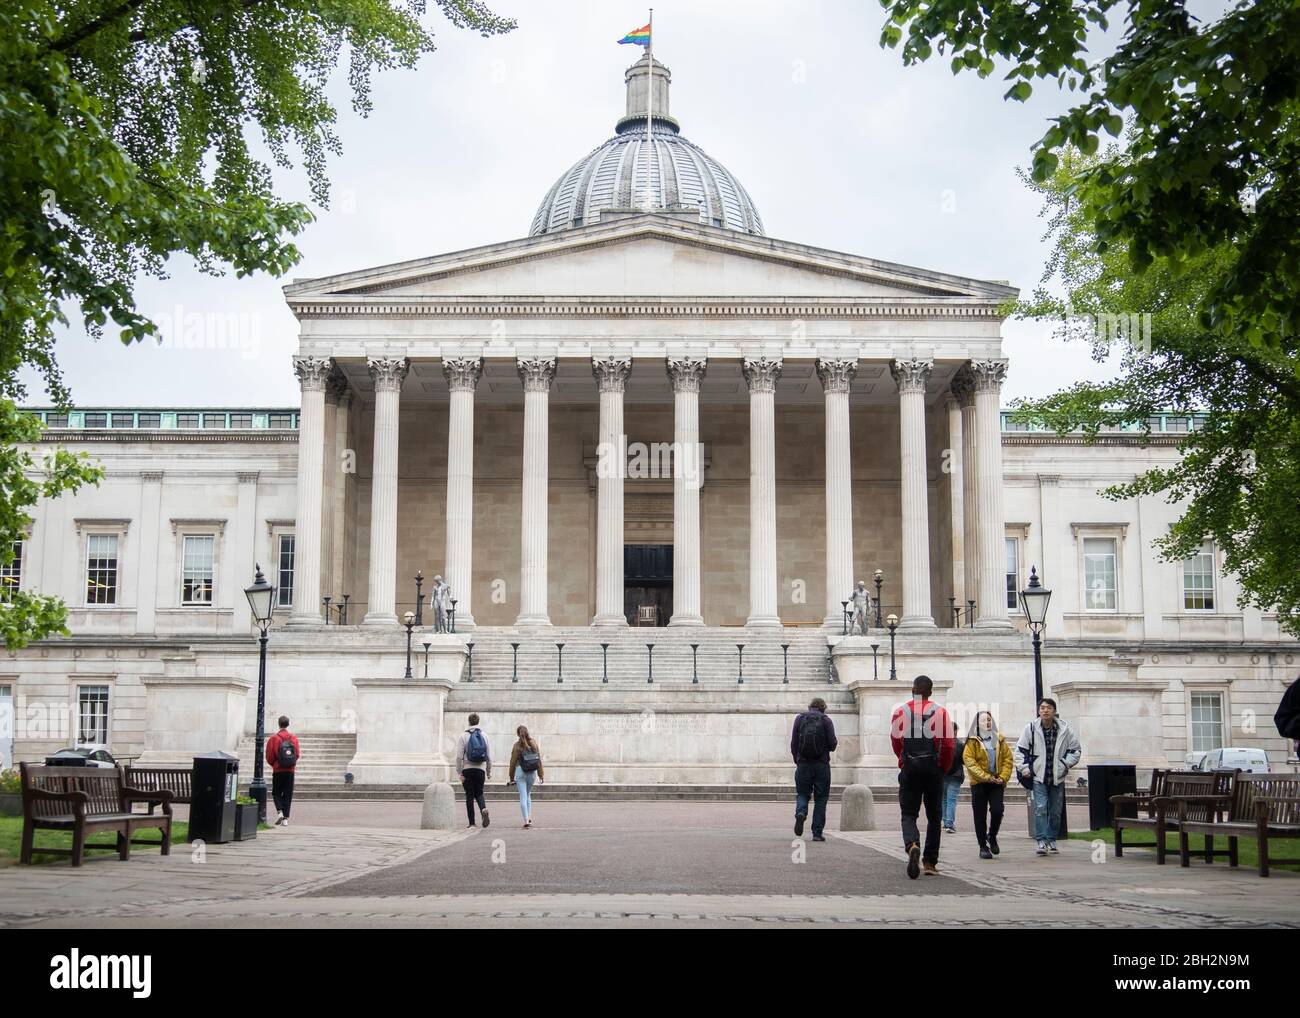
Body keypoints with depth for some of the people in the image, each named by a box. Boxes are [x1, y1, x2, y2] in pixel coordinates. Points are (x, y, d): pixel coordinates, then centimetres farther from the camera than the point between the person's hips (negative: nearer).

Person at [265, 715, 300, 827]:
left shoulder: (274, 738, -8)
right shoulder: (294, 738, 0)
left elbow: (269, 757, -6)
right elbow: (297, 754, 3)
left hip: (278, 770, -2)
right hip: (290, 771, 2)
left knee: (276, 793, 10)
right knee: (288, 795, 7)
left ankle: (279, 812, -13)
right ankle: (285, 819, 3)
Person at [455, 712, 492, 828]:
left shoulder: (463, 736, -3)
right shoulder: (484, 736, 5)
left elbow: (459, 756, -8)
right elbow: (489, 756, 6)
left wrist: (460, 772, -5)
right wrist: (489, 771, 15)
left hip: (467, 769, -2)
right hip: (480, 769, 2)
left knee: (469, 796, 4)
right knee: (479, 793, 15)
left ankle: (472, 822, 3)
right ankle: (484, 809, -14)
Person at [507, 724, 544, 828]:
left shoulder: (517, 745, -7)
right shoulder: (534, 743, 3)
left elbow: (513, 761, -3)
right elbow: (539, 758, 6)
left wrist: (511, 777, 6)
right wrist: (541, 774, 14)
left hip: (521, 771, -4)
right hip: (533, 772, 4)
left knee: (523, 796, -1)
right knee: (528, 794, 21)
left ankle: (526, 820, -9)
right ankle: (529, 817, 19)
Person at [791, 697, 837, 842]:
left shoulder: (800, 719, 6)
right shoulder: (825, 720, 1)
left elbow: (793, 743, 3)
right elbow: (832, 744, -6)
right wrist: (835, 742, 17)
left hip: (803, 764, 1)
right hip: (822, 765, -1)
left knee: (802, 793, 11)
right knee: (820, 798, 6)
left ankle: (801, 813, -20)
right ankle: (817, 833, 3)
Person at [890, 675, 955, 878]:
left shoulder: (900, 712, 0)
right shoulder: (940, 712, -1)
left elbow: (895, 742, 1)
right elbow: (948, 745, -5)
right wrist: (943, 768, 10)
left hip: (909, 769, 0)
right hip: (933, 769, 0)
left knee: (908, 814, 3)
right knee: (933, 816, 12)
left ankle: (912, 845, -26)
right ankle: (930, 862, 14)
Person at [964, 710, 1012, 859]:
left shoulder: (999, 740, 10)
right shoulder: (972, 741, -1)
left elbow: (1008, 759, 7)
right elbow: (969, 761, -10)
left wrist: (1003, 777, -7)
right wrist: (986, 777, -17)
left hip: (997, 782, 2)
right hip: (979, 784, -2)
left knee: (997, 810, -11)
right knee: (980, 816, 1)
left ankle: (992, 836, 17)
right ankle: (983, 847, 11)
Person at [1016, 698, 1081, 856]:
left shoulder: (1065, 730, -2)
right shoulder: (1031, 728, -4)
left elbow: (1075, 749, 10)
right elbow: (1021, 749, 5)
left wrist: (1065, 763, -3)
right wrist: (1025, 768, -3)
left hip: (1057, 777, 2)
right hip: (1039, 777, -2)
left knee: (1055, 812, 9)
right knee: (1040, 809, -14)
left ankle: (1051, 840, 23)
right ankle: (1042, 841, -13)